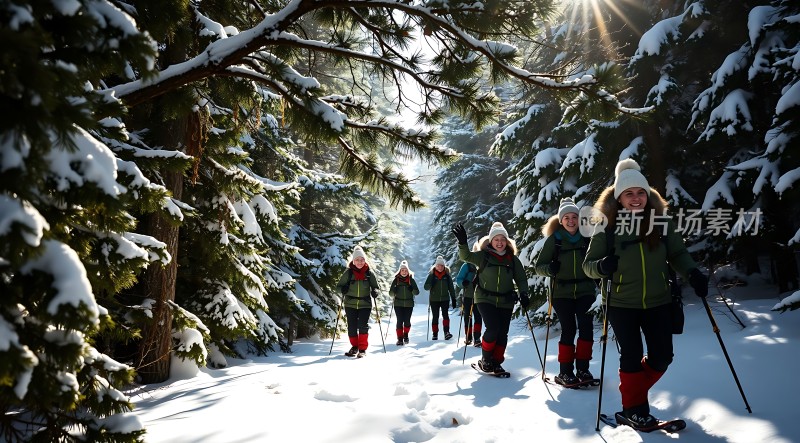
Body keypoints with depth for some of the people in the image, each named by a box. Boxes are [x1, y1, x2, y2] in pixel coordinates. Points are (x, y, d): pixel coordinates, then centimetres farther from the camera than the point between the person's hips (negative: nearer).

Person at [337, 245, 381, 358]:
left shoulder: (369, 273, 0)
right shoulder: (348, 272, 0)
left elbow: (375, 286, 10)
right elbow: (339, 285, 8)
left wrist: (375, 292, -12)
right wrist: (343, 289, -14)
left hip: (365, 304, -1)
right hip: (350, 304, 1)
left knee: (363, 326, -9)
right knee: (352, 327, 7)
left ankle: (362, 349, 2)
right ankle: (354, 346, 26)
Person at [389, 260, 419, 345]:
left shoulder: (411, 280, 4)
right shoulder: (396, 280, 3)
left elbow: (417, 292, 2)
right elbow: (391, 292, 3)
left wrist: (412, 290, -19)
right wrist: (394, 292, -20)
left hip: (409, 304, 1)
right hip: (398, 304, -1)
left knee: (407, 321, 3)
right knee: (400, 321, -6)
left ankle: (406, 335, 27)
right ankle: (400, 339, 1)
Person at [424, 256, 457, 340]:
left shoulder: (447, 275, 3)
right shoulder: (431, 275, -1)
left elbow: (451, 288, 9)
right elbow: (426, 287, -4)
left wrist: (453, 299, 5)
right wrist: (430, 285, -26)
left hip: (445, 299, 0)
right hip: (434, 299, 0)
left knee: (445, 315, -17)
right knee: (435, 317, 4)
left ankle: (446, 332, -22)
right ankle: (435, 335, 10)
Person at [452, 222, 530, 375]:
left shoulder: (513, 259, 6)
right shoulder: (483, 256, -2)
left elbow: (521, 279, 10)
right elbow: (466, 256, -17)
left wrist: (523, 294, -6)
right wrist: (463, 243, -36)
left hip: (506, 301, 4)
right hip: (485, 299, -3)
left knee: (502, 333, 2)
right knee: (493, 329, -16)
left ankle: (496, 363, 17)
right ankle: (485, 360, 6)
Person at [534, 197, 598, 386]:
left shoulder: (587, 236, 4)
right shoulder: (553, 239, -1)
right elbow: (538, 266, 1)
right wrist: (550, 269, -20)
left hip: (585, 290, 2)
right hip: (562, 292, -2)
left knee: (586, 327, -10)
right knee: (569, 330, -4)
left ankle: (582, 369, 4)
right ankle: (565, 372, 8)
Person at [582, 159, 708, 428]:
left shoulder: (662, 221, -2)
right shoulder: (607, 227, -9)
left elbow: (678, 254, 6)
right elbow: (588, 265, -4)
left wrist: (692, 273, -13)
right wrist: (602, 267, -26)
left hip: (658, 303, 3)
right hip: (622, 304, -3)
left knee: (662, 357, 8)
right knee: (632, 358, 3)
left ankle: (634, 391, 34)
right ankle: (634, 409, 23)